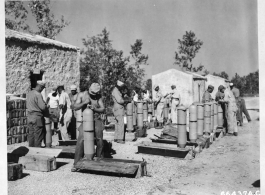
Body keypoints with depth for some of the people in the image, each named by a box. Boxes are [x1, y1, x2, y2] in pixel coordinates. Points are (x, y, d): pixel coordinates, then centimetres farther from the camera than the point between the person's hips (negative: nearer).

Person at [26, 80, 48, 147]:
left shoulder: (29, 93, 9)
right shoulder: (38, 95, -17)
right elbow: (43, 106, -20)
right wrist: (47, 108, 0)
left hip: (30, 117, 8)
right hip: (37, 117, -8)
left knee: (31, 134, 14)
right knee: (38, 135, 0)